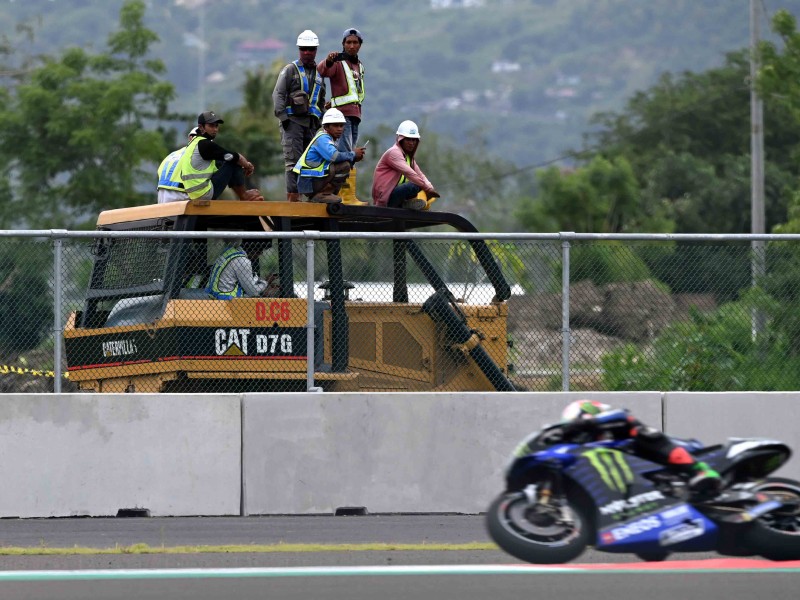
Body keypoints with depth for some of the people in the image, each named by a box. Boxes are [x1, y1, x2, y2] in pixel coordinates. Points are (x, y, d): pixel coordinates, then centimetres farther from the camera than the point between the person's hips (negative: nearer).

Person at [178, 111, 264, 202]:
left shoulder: (195, 142, 17)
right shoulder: (205, 144, -13)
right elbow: (233, 157, -12)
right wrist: (247, 165, 7)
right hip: (205, 194, -10)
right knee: (234, 163, -4)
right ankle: (244, 196, 9)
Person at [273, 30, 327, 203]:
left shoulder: (319, 74, 20)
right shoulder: (290, 70, 4)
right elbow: (278, 94, -3)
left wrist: (320, 121, 17)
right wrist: (282, 117, -12)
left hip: (312, 123, 6)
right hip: (293, 121, -6)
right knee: (293, 160, -12)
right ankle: (292, 197, -15)